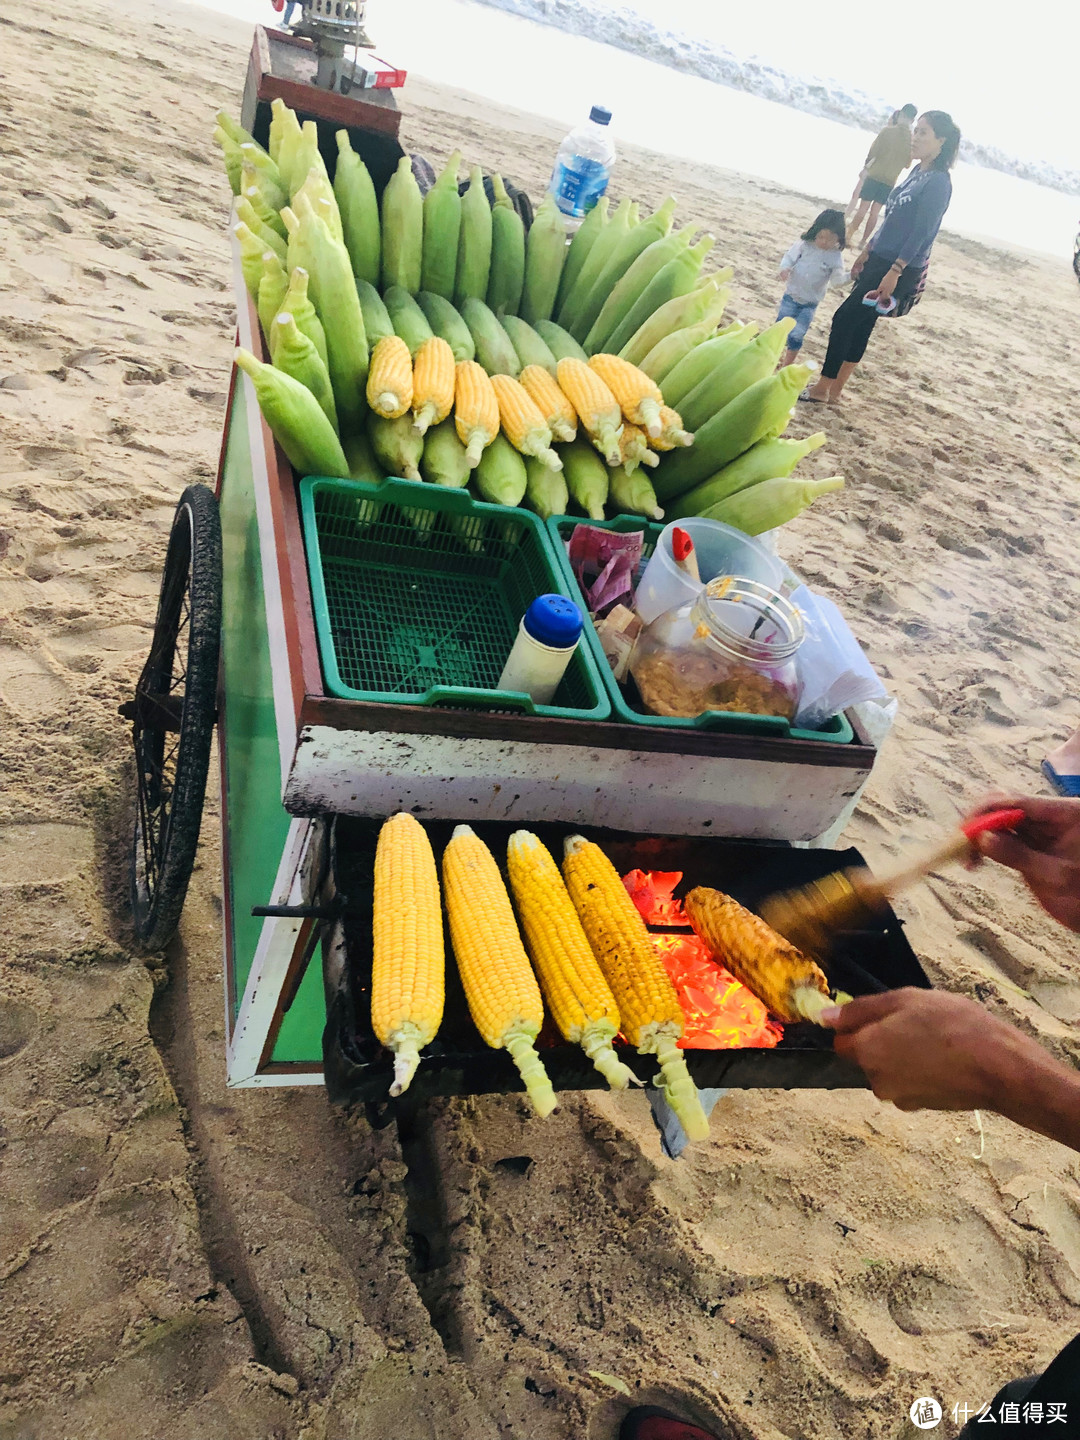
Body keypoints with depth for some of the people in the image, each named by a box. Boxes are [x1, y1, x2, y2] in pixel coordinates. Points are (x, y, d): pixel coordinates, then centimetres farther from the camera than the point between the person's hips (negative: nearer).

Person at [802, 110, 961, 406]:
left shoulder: (938, 182, -16)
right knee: (860, 324, 11)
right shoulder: (918, 172, 11)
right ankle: (833, 391, 18)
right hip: (879, 260, 9)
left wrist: (894, 273, -26)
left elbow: (921, 234, -21)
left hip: (899, 269, -9)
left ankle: (822, 388, 4)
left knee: (845, 319, -7)